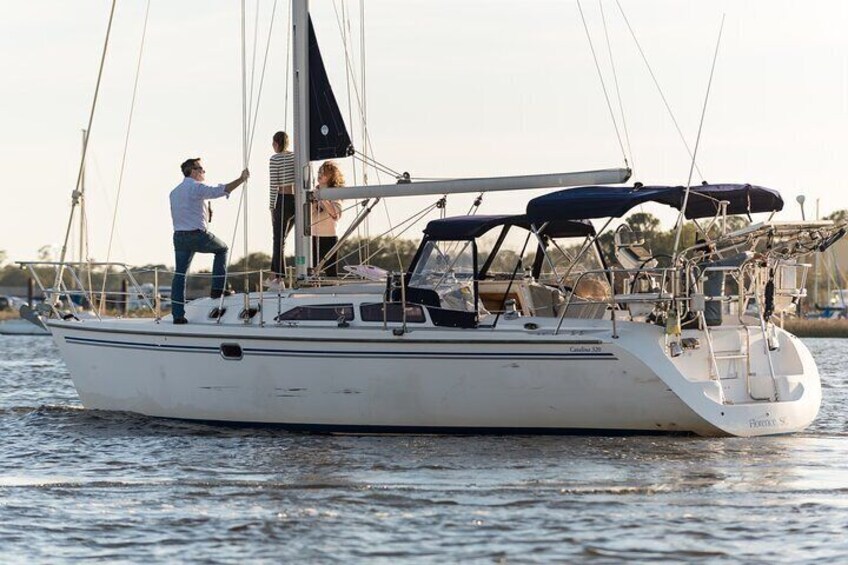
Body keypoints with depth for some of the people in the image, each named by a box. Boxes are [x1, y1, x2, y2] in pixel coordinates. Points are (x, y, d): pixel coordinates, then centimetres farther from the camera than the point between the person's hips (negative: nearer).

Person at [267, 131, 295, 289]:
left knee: (279, 240, 1)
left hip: (283, 200, -6)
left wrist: (272, 208, -3)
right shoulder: (297, 157, 7)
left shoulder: (275, 159, -8)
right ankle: (274, 276, 22)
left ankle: (279, 280, -3)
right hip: (297, 199, 6)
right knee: (281, 239, 18)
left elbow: (274, 185, -10)